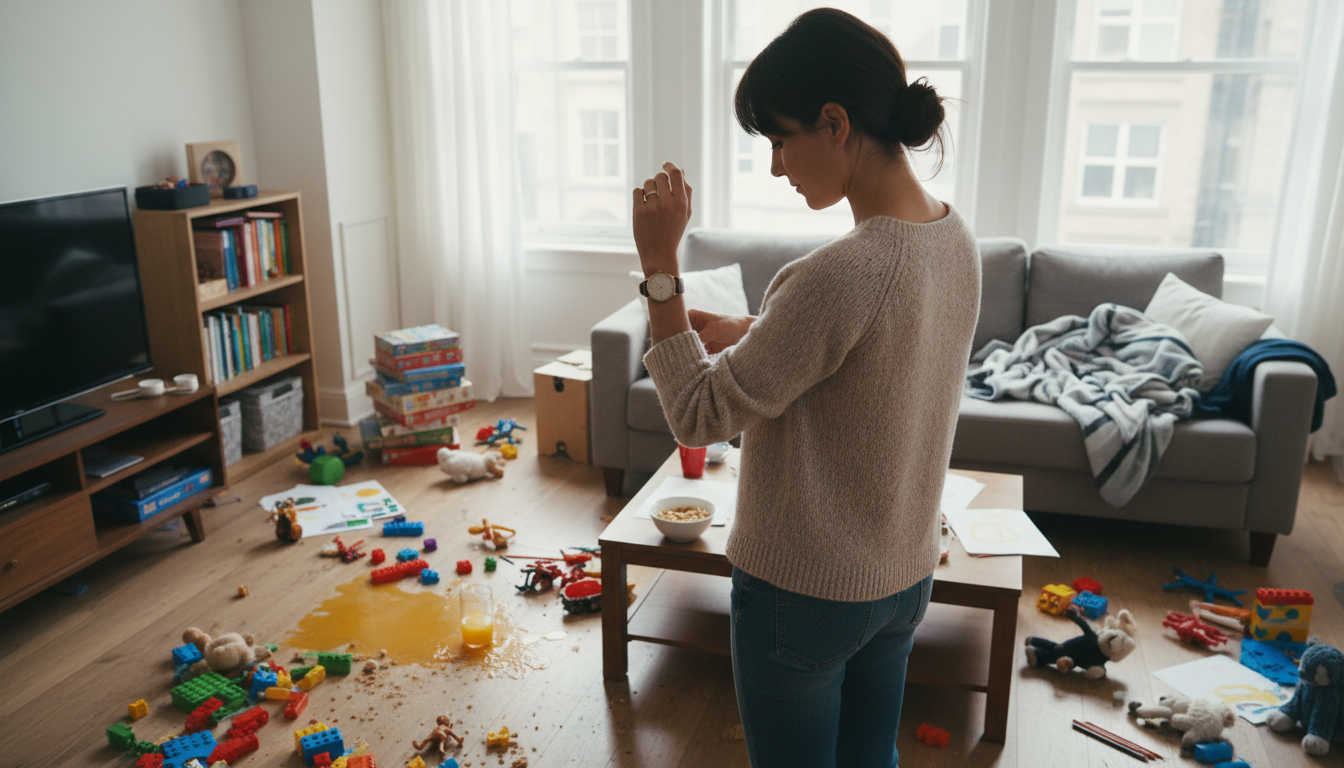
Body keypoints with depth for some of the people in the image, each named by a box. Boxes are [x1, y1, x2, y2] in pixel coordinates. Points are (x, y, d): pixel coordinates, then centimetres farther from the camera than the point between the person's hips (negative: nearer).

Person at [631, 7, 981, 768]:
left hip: (805, 592, -7)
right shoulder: (957, 240, -4)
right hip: (905, 578, 8)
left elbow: (700, 417, -23)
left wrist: (660, 264, -21)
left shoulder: (840, 275, -32)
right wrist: (746, 332, 1)